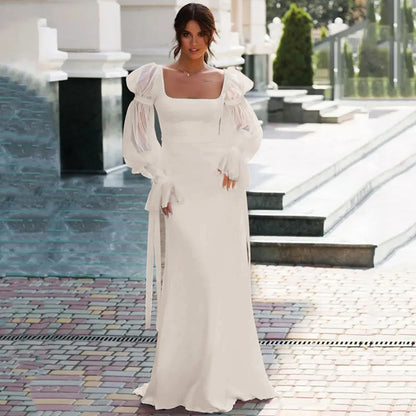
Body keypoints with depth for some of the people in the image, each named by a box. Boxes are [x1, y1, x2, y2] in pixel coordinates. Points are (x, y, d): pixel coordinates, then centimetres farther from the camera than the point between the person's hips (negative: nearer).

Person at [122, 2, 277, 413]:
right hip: (179, 191, -2)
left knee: (225, 282, 4)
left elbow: (251, 128, 16)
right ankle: (180, 379, 4)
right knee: (187, 280, -5)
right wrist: (161, 181, -4)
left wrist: (234, 160, -2)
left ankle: (223, 376, 16)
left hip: (220, 190, 2)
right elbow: (138, 136, 3)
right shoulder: (155, 79, 1)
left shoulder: (225, 82, 6)